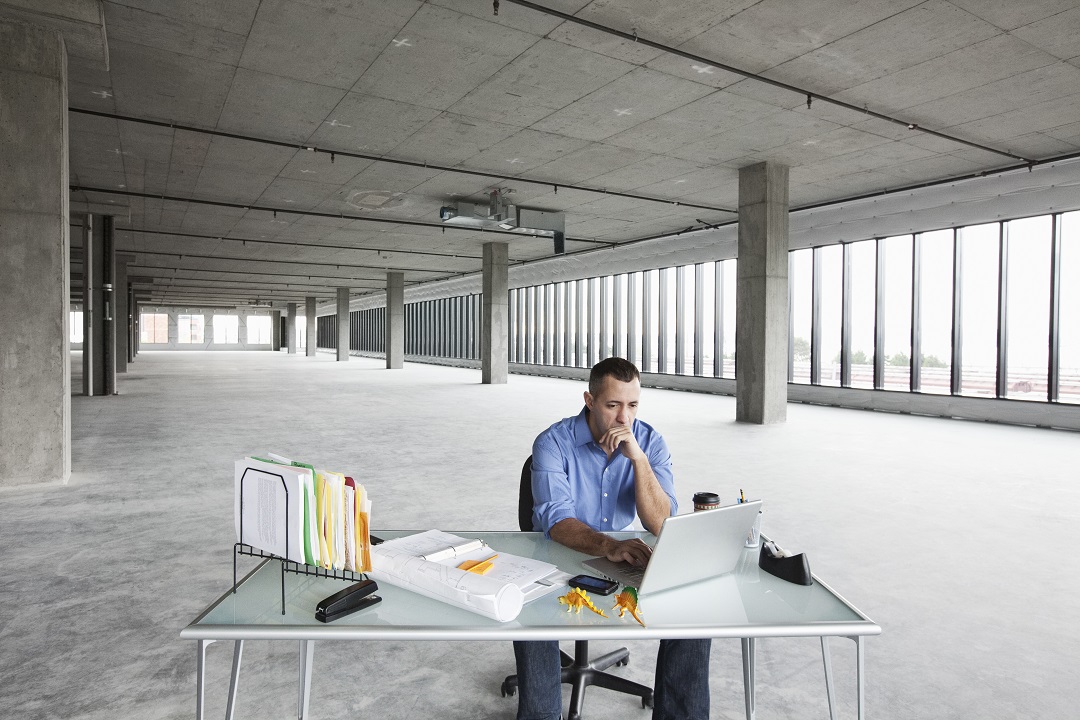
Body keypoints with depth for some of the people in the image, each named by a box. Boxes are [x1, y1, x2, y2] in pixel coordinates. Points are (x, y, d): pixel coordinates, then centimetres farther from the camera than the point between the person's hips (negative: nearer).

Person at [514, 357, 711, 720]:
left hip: (631, 562, 3)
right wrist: (608, 545, -43)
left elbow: (660, 524, -15)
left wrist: (638, 458, -28)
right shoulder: (553, 443, -15)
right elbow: (556, 520, -25)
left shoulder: (650, 442, -6)